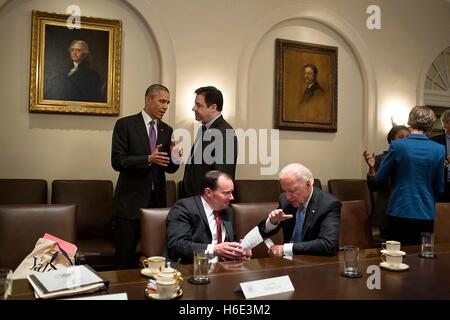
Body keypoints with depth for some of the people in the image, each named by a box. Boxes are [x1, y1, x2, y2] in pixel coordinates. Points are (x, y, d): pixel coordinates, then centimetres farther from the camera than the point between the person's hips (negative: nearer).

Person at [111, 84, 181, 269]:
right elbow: (117, 161, -11)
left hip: (157, 201, 4)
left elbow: (169, 169, 10)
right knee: (125, 259, 3)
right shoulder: (125, 124, -3)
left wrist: (175, 158, -12)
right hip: (131, 200, -4)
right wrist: (148, 159, -24)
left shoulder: (167, 130, 11)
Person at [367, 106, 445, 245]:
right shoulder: (439, 150, -3)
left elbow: (378, 180, -3)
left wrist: (371, 170, 17)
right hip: (425, 214, 2)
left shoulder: (396, 146, -10)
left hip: (399, 213, -2)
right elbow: (439, 189, 4)